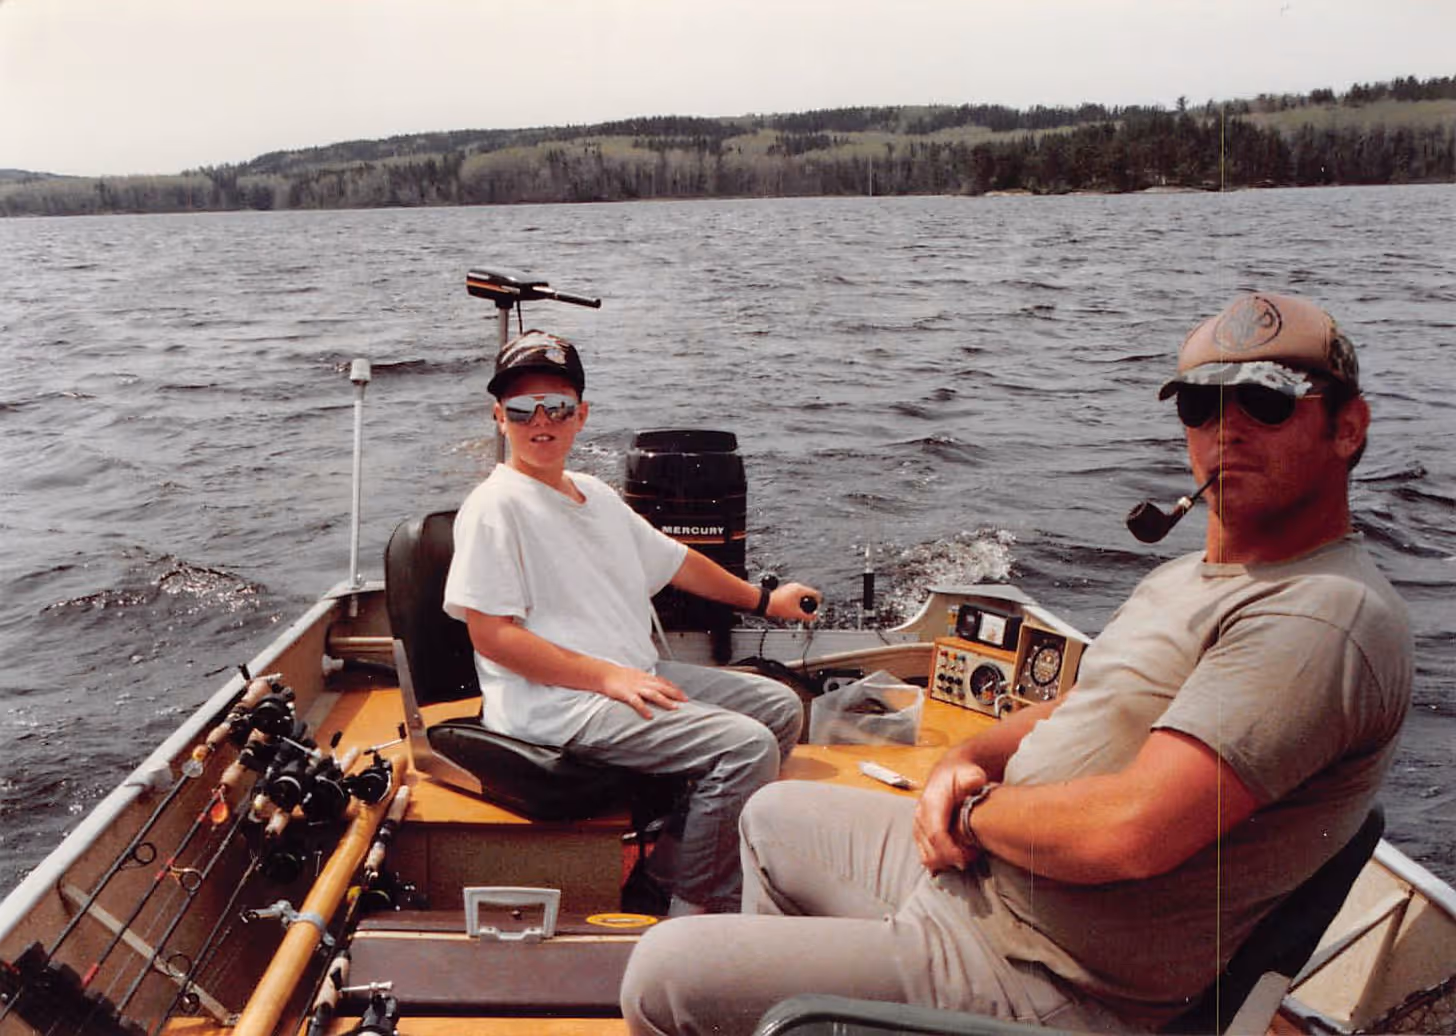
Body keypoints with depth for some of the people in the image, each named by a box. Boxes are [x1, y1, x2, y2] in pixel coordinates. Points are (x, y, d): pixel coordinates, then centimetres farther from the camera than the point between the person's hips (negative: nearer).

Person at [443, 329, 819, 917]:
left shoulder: (595, 494, 17)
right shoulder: (495, 506, -10)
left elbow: (672, 561, 28)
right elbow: (491, 635, -17)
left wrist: (763, 600, 35)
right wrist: (608, 677, -21)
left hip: (635, 676, 9)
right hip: (553, 702, -9)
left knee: (781, 707, 9)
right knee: (748, 745, -20)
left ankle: (674, 859, 12)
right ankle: (696, 907, -1)